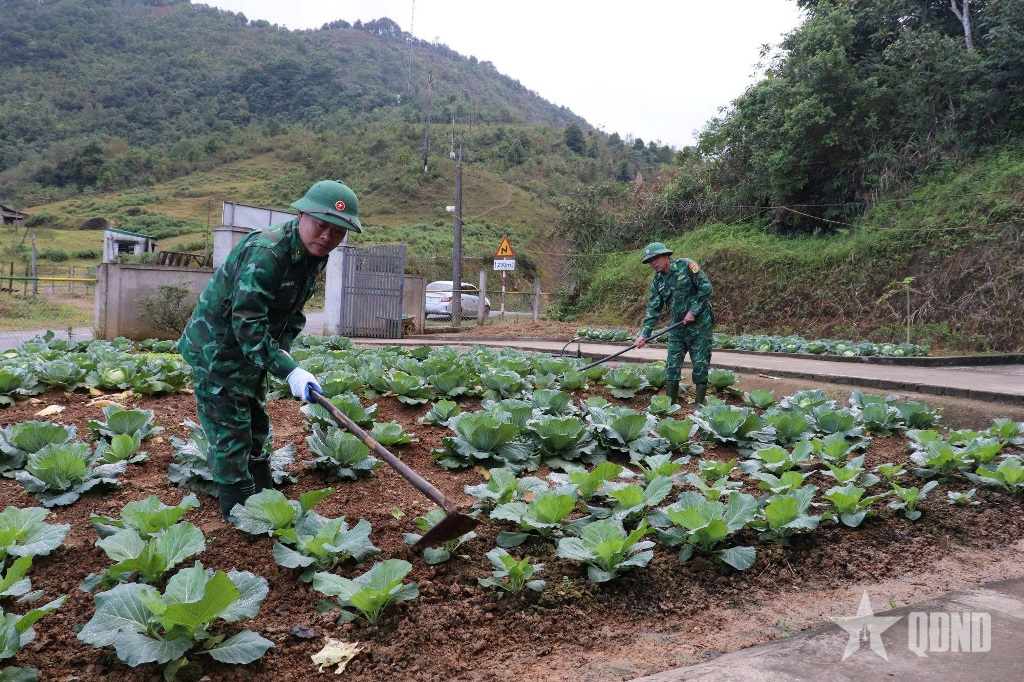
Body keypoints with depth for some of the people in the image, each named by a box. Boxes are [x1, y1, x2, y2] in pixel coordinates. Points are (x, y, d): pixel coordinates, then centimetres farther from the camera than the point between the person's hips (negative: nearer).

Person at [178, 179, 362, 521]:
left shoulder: (315, 257, -2)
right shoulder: (265, 252, -31)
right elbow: (247, 324, -34)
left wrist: (283, 351, -5)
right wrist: (289, 371, -35)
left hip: (251, 352, 9)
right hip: (217, 352, -9)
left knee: (256, 428, 20)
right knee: (231, 436, -2)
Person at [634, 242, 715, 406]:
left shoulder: (686, 266, -10)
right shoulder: (657, 282, 5)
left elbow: (706, 288, -12)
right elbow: (653, 310, 2)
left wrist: (693, 311, -16)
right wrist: (644, 334, -9)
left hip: (700, 323, -5)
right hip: (677, 327, 5)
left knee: (700, 364, -1)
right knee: (672, 365, 4)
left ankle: (699, 405, 7)